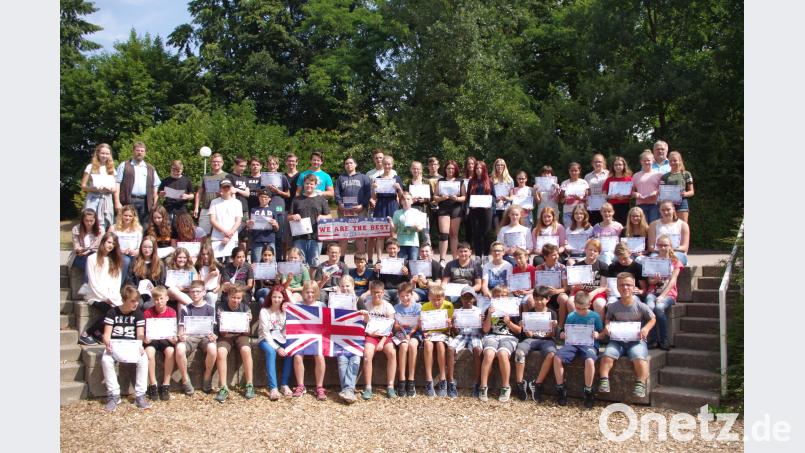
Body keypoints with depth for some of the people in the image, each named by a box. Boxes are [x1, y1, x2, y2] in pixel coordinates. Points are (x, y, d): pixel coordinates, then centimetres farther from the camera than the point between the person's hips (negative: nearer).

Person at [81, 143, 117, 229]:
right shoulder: (91, 167, 3)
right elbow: (83, 186, 1)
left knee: (105, 227, -2)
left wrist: (109, 189, -10)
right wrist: (94, 189, -17)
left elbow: (115, 189, 12)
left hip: (107, 201, 3)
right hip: (93, 200, -2)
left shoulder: (112, 169, 12)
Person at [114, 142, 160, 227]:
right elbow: (117, 183, 2)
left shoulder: (150, 169, 21)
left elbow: (156, 186, 17)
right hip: (129, 201, -3)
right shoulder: (124, 166, 10)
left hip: (145, 202, 3)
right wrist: (117, 202, -8)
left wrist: (155, 204, 5)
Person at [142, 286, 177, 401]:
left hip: (166, 339, 1)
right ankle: (153, 386, -20)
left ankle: (165, 385, -20)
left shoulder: (171, 312, -1)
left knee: (170, 350, -31)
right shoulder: (147, 313, -4)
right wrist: (144, 338, -25)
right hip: (151, 339, -1)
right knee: (149, 351, -32)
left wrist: (174, 338, -24)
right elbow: (143, 331, -4)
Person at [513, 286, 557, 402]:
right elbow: (528, 334, 7)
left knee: (551, 354, -36)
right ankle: (520, 383, -23)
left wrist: (553, 327, -19)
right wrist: (524, 327, -13)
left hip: (546, 340, -1)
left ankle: (536, 384, -26)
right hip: (530, 339, 1)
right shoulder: (530, 312, 13)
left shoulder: (551, 313, 10)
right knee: (519, 352, -32)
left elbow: (552, 335, 2)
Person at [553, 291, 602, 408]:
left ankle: (588, 391, -16)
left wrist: (597, 335, -16)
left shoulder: (595, 316, 4)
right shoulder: (571, 316, 10)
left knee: (589, 361, -37)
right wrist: (563, 335, -7)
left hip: (589, 344, -3)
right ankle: (560, 389, -8)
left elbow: (601, 334, 7)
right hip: (573, 344, 3)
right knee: (557, 358, -26)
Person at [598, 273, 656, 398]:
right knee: (607, 355, -26)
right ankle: (604, 381, -20)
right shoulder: (613, 307, 5)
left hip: (636, 340, -2)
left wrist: (646, 328, -10)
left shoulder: (641, 306, -2)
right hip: (617, 340, 2)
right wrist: (607, 326, -2)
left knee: (639, 358, -32)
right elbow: (608, 320, 20)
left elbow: (652, 319, 9)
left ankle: (640, 384, -20)